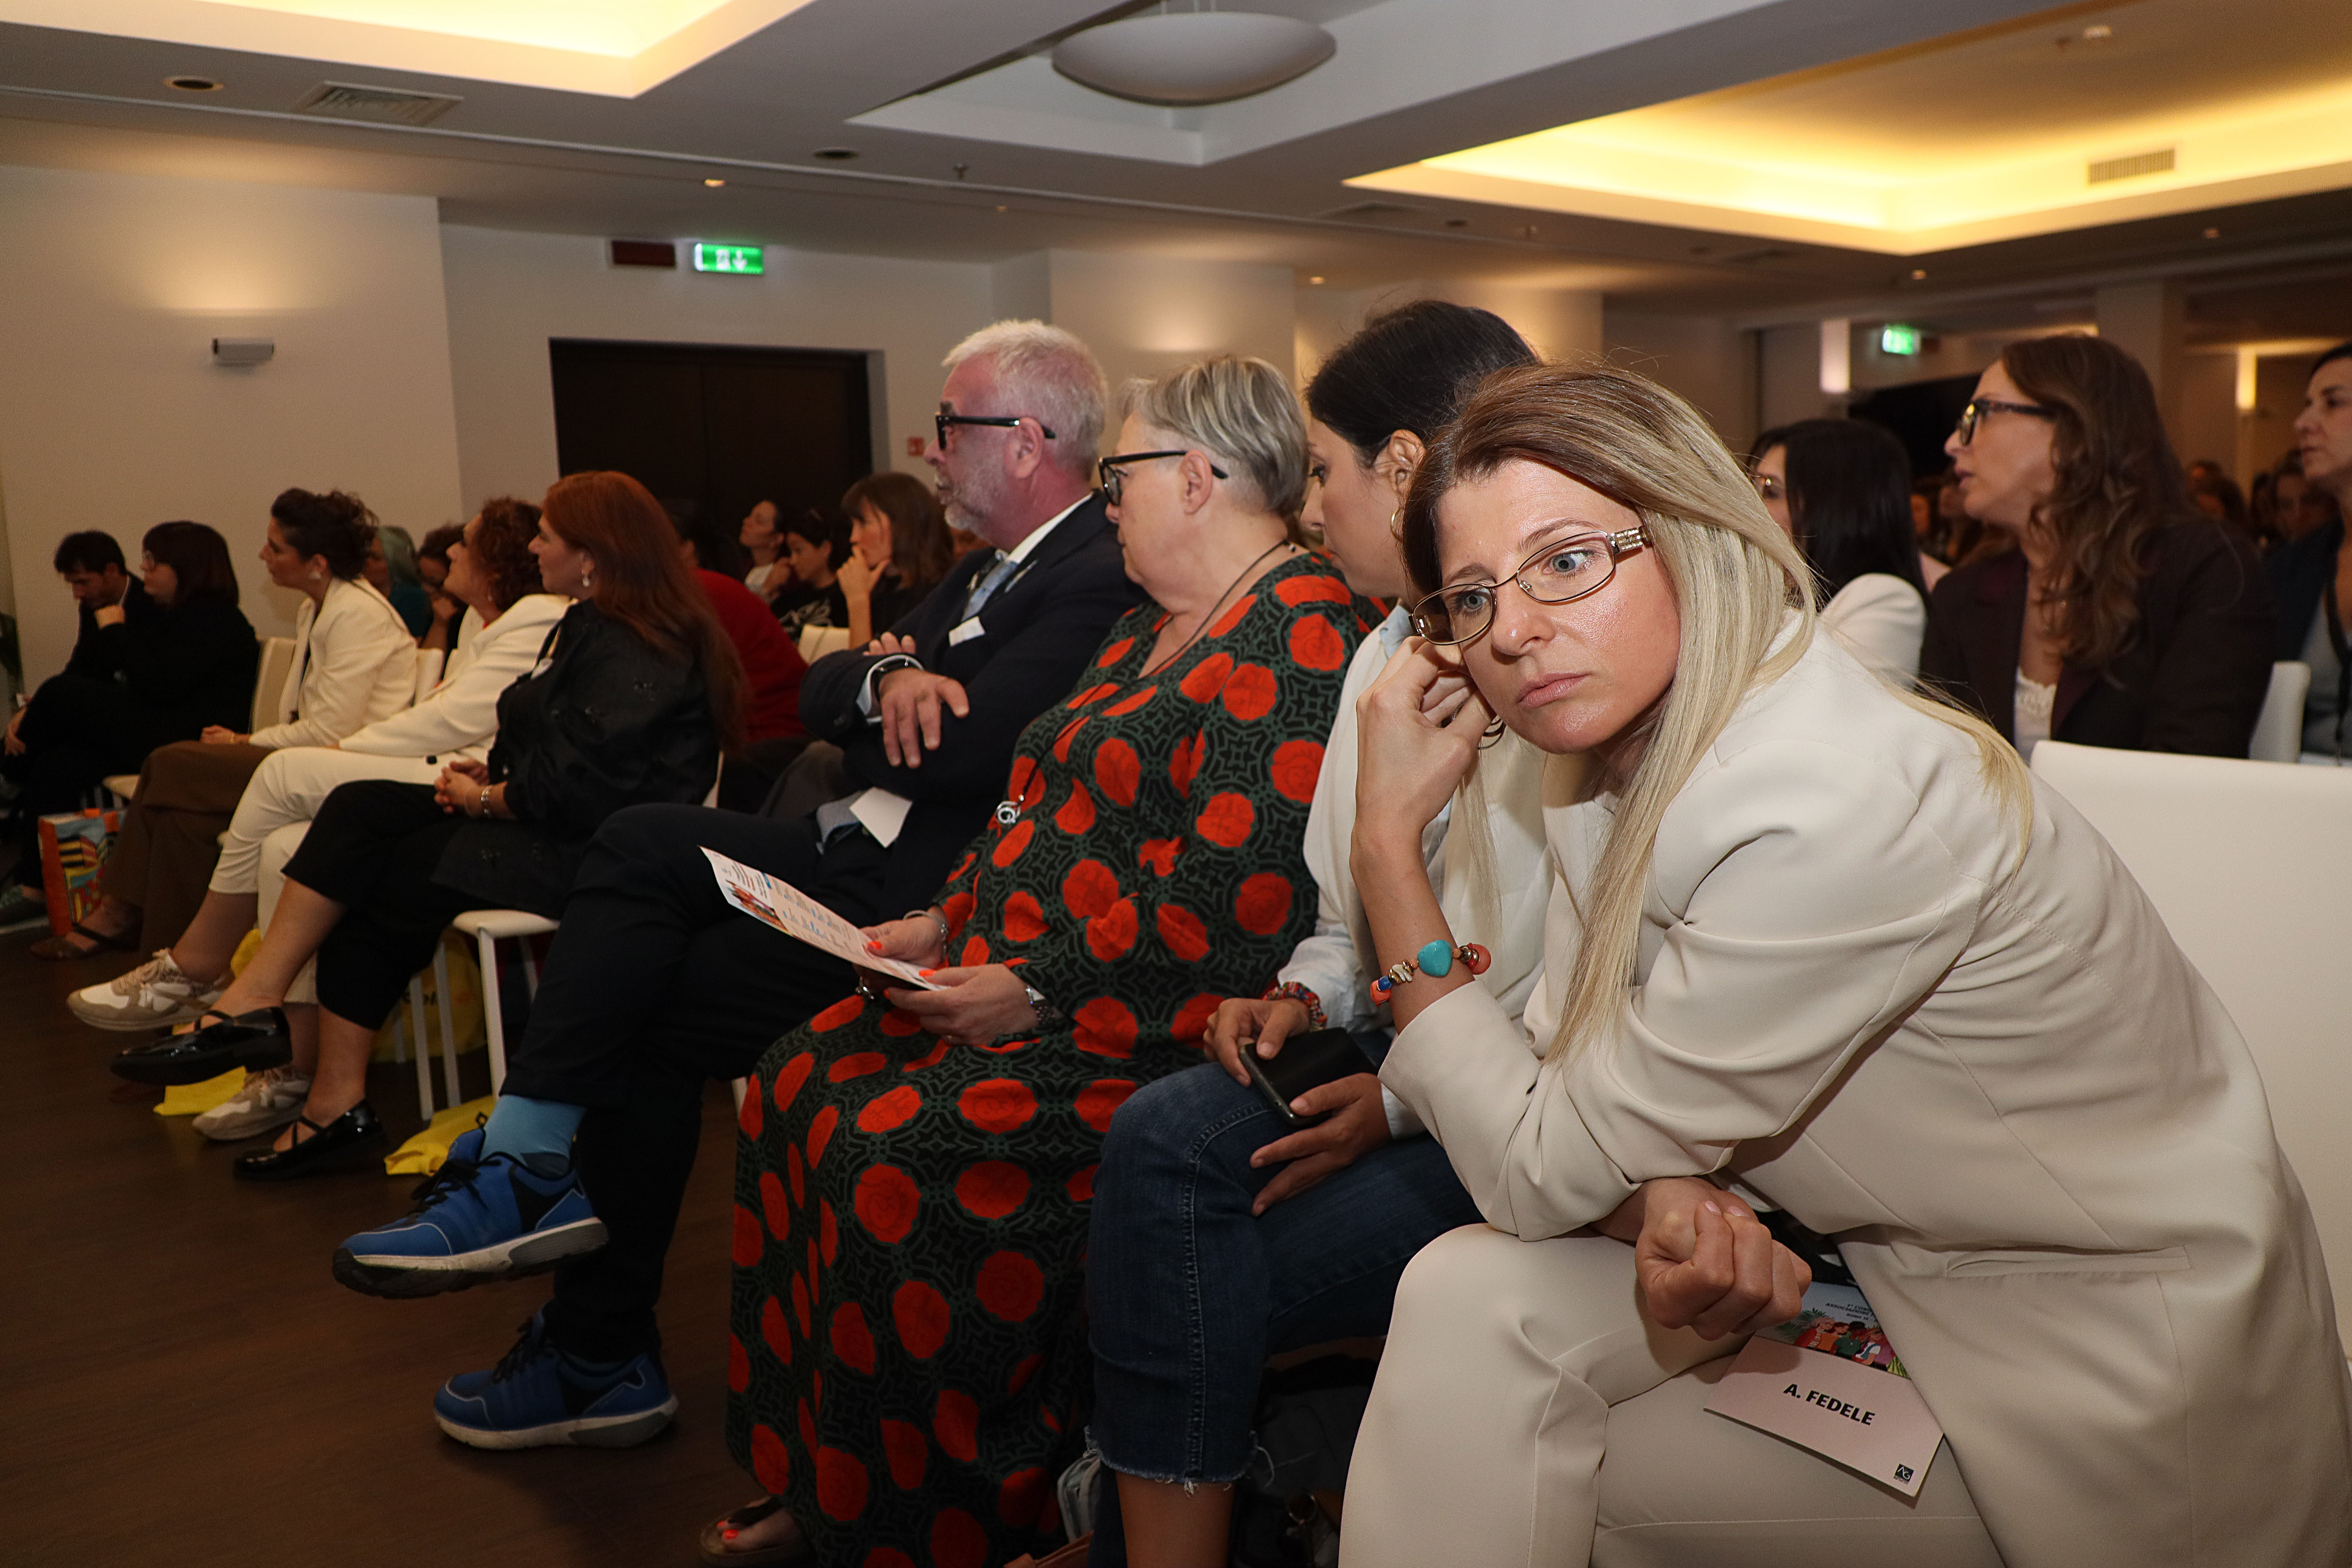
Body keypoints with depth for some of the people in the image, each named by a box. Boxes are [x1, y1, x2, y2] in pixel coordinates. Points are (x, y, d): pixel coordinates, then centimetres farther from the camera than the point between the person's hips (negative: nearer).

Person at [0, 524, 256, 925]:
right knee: (56, 765, -11)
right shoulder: (165, 613, 22)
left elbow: (160, 686, -21)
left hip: (188, 743, -9)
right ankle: (34, 888, -9)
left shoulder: (213, 619, -9)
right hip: (152, 734, 9)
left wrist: (116, 631, -8)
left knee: (59, 694, -10)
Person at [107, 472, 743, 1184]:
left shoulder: (635, 654, -17)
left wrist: (487, 799, -10)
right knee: (360, 811, -2)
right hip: (543, 821, 10)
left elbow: (587, 785, -24)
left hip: (594, 851, -10)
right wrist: (492, 775, 3)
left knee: (387, 875, -11)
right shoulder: (590, 627, 18)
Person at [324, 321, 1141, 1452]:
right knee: (642, 843, -9)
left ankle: (600, 1355, 8)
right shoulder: (989, 569, 19)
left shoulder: (1102, 581, -14)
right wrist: (886, 674, -9)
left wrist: (862, 718, -1)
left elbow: (950, 753, -23)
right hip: (856, 853, 9)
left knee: (647, 1008, -10)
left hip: (926, 903, -9)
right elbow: (815, 694, 14)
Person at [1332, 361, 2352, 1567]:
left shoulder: (1830, 814, -30)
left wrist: (1388, 839, -22)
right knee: (1471, 1303, -11)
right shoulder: (1617, 749, -4)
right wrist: (1670, 1208, -22)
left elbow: (1544, 1172, -23)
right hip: (1881, 1266, 6)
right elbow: (1565, 1055, -1)